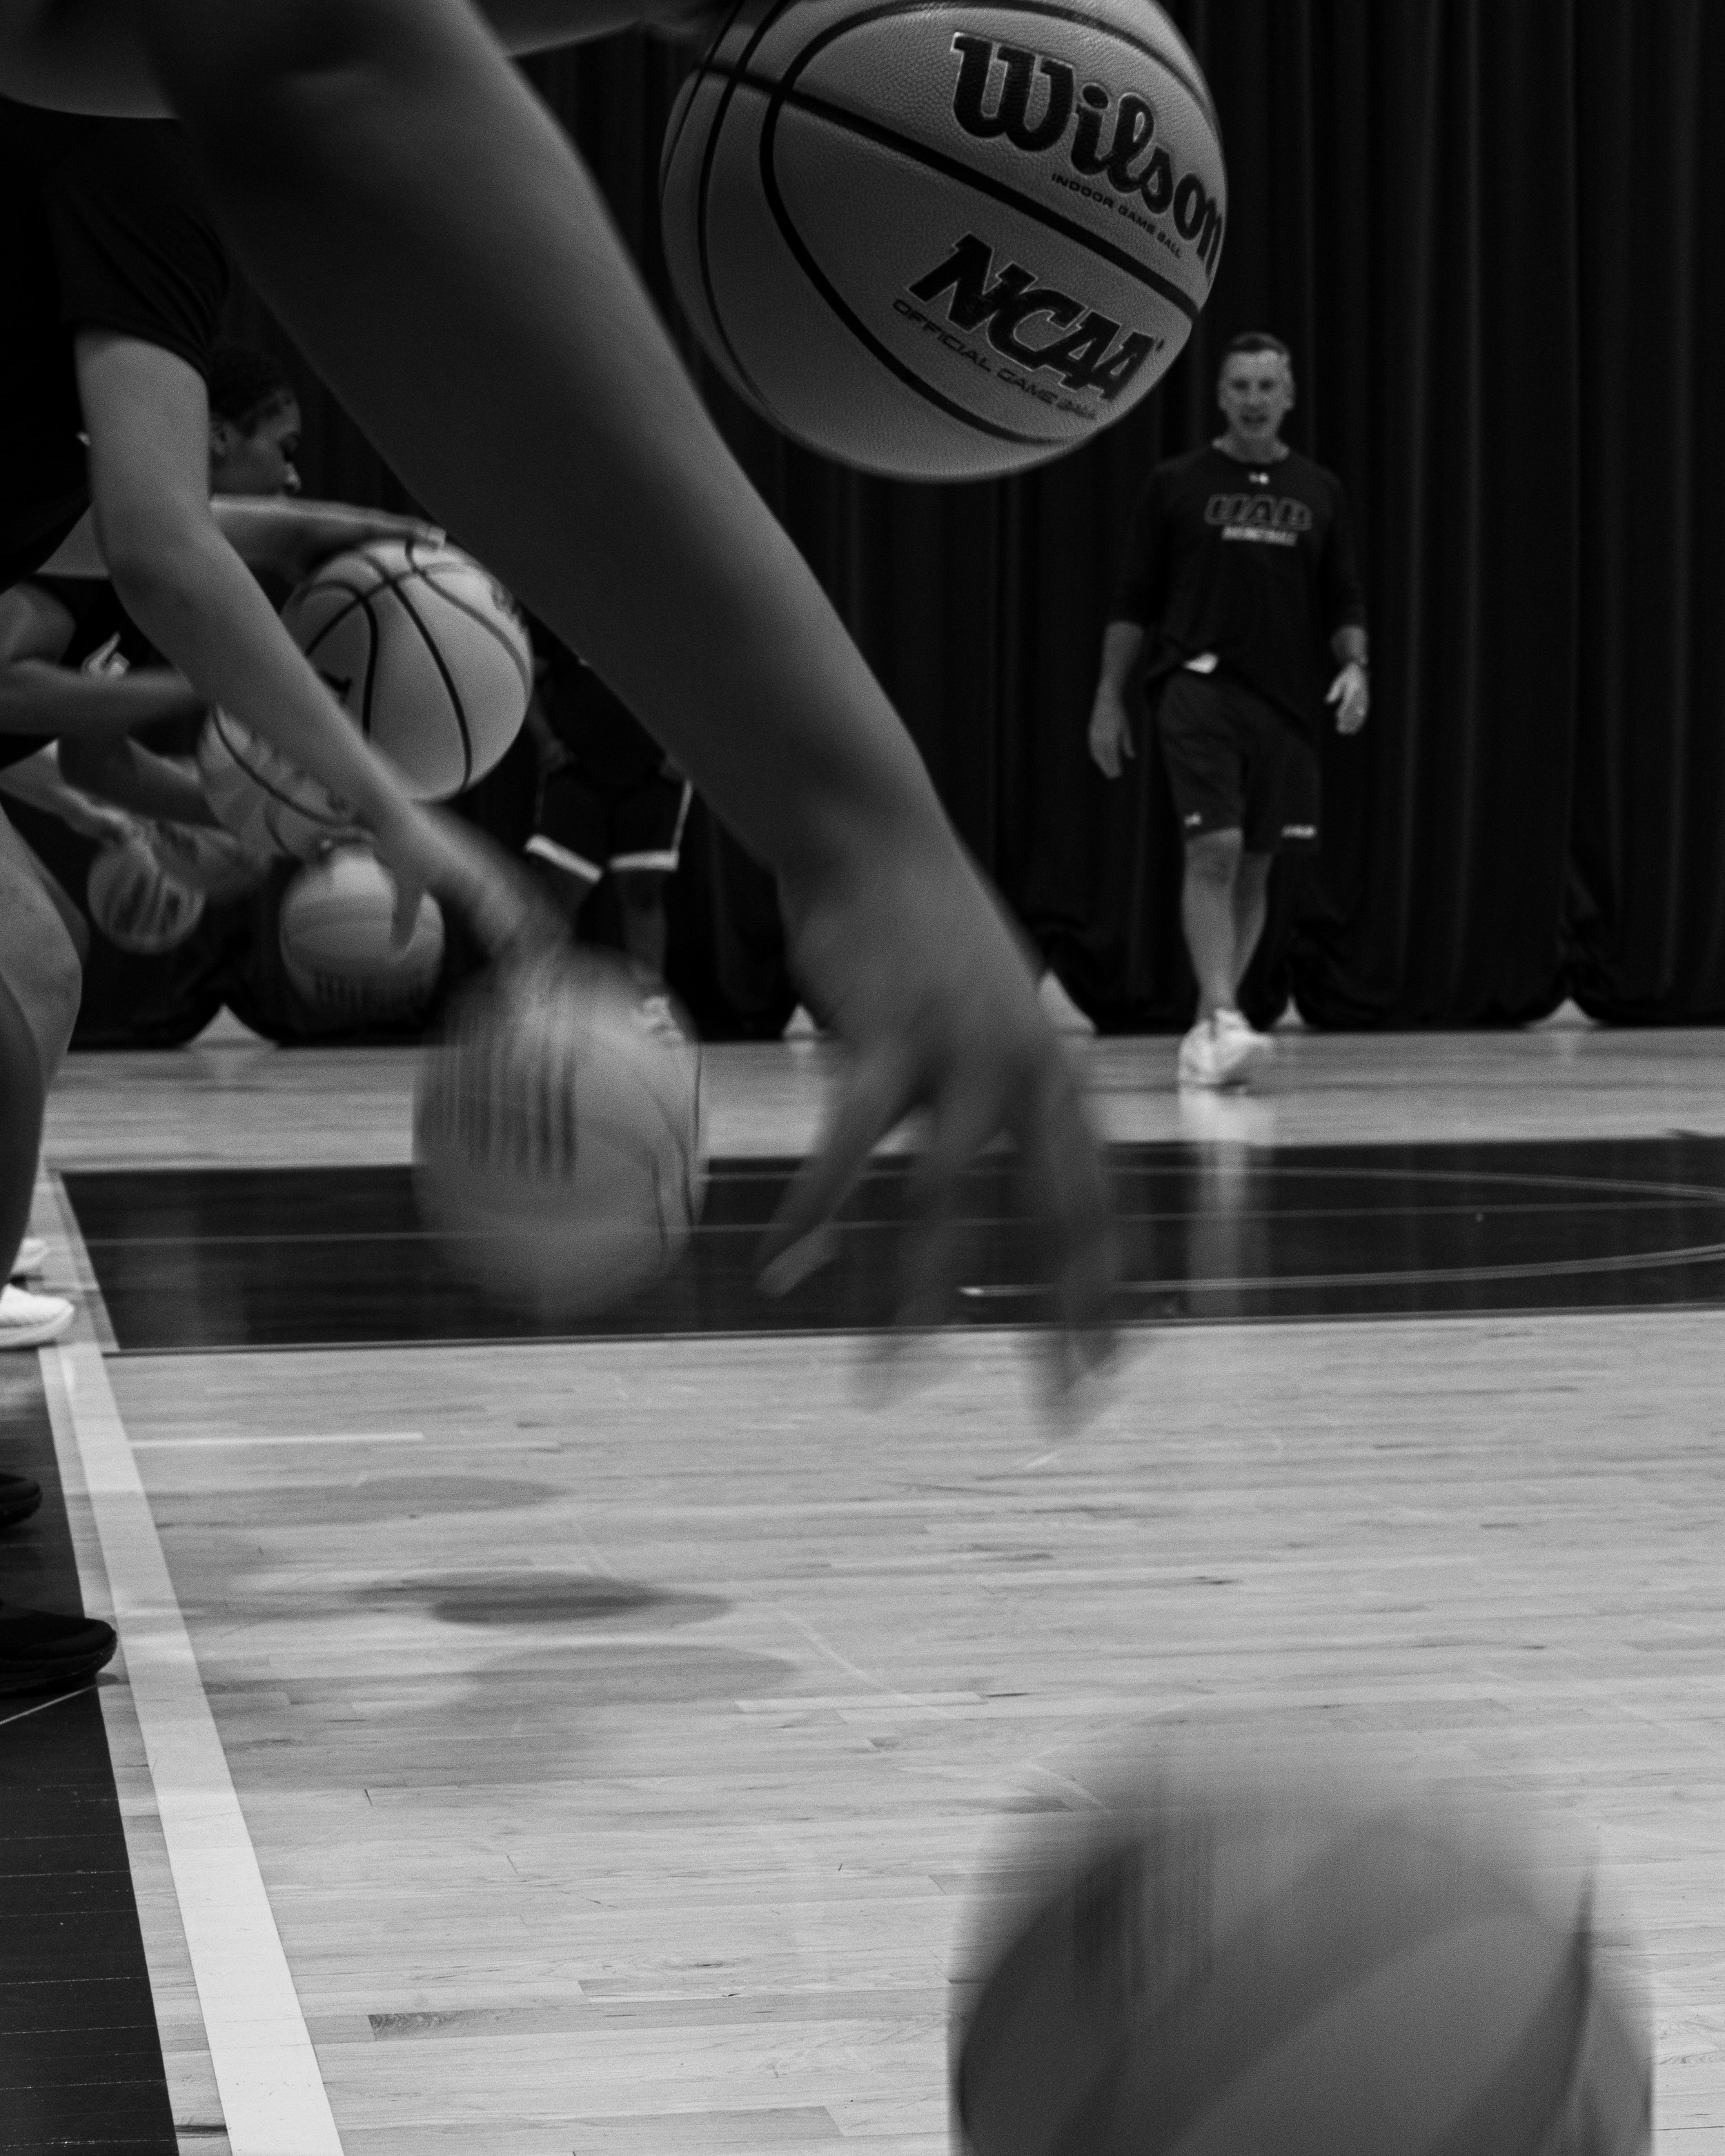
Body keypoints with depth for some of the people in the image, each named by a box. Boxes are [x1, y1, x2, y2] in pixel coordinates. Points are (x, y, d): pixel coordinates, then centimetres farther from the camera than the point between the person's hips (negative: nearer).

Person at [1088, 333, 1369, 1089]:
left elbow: (1344, 602, 13)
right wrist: (1109, 700, 2)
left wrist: (1353, 665, -6)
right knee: (1214, 849, -17)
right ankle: (1223, 1020, -21)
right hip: (1198, 687, -4)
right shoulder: (1176, 485, 4)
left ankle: (1205, 1030, 16)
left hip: (1286, 704, 4)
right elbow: (1133, 603, 6)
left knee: (1255, 866, 6)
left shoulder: (1319, 492, 11)